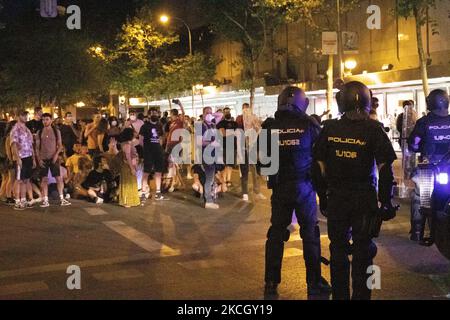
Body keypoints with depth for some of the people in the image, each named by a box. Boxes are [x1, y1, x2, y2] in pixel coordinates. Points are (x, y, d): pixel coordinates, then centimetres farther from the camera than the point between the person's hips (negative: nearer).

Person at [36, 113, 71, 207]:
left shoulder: (56, 131, 3)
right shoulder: (39, 132, 6)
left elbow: (60, 145, 3)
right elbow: (37, 147, 8)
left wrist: (56, 154, -13)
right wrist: (38, 159, -3)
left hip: (54, 158, -1)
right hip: (43, 159, 1)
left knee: (59, 178, -4)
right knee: (44, 179, 3)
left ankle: (62, 199, 1)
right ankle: (45, 201, 7)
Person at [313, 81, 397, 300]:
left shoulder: (329, 129, -3)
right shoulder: (373, 129, -10)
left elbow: (319, 167, 0)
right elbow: (385, 169, -9)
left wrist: (323, 197, 10)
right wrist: (386, 201, -1)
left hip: (336, 198, 2)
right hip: (364, 198, -2)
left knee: (338, 249, 14)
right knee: (363, 252, 8)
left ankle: (339, 295, 24)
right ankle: (360, 295, 14)